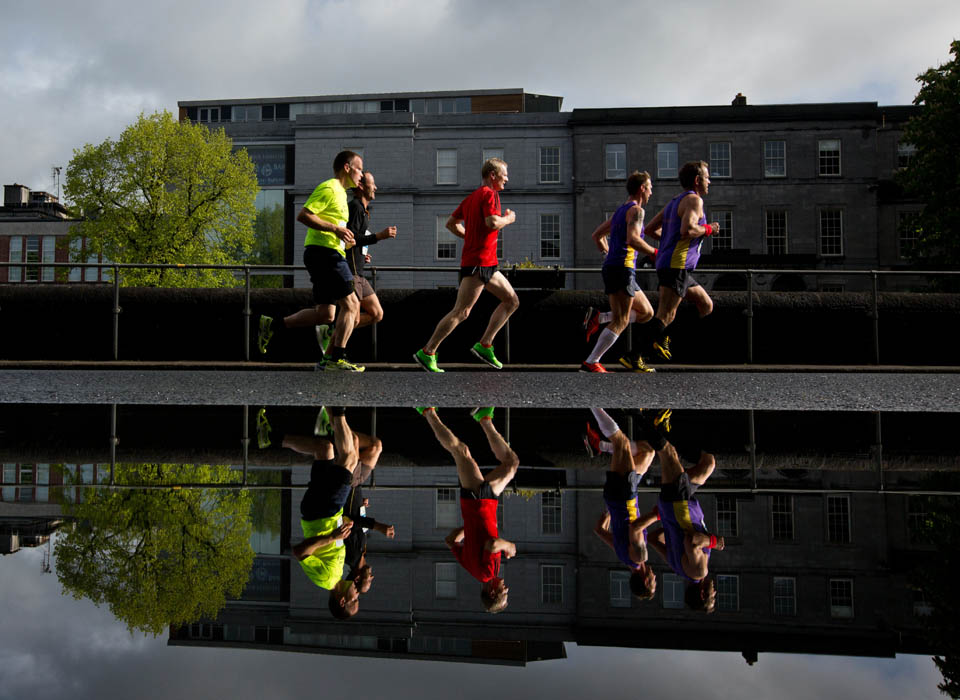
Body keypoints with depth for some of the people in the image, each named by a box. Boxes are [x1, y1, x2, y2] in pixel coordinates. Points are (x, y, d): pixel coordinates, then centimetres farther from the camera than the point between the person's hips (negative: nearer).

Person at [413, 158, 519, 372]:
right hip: (478, 262, -10)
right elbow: (492, 222, -24)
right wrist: (508, 218, -5)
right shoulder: (489, 193, -8)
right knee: (461, 312, -10)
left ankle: (484, 345, 10)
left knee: (512, 301, 12)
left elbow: (451, 223, 19)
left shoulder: (472, 197, 19)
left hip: (487, 265, 10)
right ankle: (427, 353, -7)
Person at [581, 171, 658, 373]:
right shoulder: (636, 210, -7)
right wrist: (656, 253, -12)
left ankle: (598, 318, 4)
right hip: (622, 268, -9)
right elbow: (632, 239, -22)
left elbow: (597, 235, 27)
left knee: (647, 312, 14)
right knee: (620, 322, -8)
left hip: (612, 267, 9)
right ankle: (591, 363, -11)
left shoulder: (620, 211, 21)